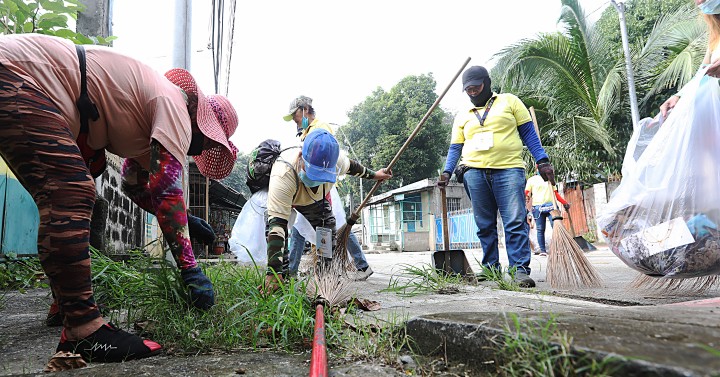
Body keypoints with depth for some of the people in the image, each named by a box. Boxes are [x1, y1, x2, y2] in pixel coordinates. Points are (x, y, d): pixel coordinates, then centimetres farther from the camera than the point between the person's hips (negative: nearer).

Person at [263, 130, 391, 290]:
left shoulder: (335, 159, -35)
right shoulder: (283, 176, -49)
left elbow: (350, 166, -8)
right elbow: (277, 223, -51)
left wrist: (373, 175, 7)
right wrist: (273, 272, -55)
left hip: (317, 198, 4)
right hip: (283, 197, -3)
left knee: (329, 234, -2)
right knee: (274, 225, -26)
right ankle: (283, 274, -6)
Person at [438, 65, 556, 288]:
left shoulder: (509, 101, 12)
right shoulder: (462, 116, 20)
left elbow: (528, 133, 8)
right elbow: (455, 148, 17)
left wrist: (542, 160, -1)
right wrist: (447, 172, 2)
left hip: (509, 170, -3)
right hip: (475, 173, 3)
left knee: (515, 223, -10)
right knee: (485, 226, 4)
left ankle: (520, 269, -9)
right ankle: (491, 268, 11)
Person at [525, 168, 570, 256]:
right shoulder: (532, 179, 13)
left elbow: (556, 193, 21)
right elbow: (526, 192, 4)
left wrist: (564, 203, 12)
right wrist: (527, 196, -17)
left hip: (550, 205, 2)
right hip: (538, 207, -2)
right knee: (540, 230, -1)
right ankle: (542, 250, 3)